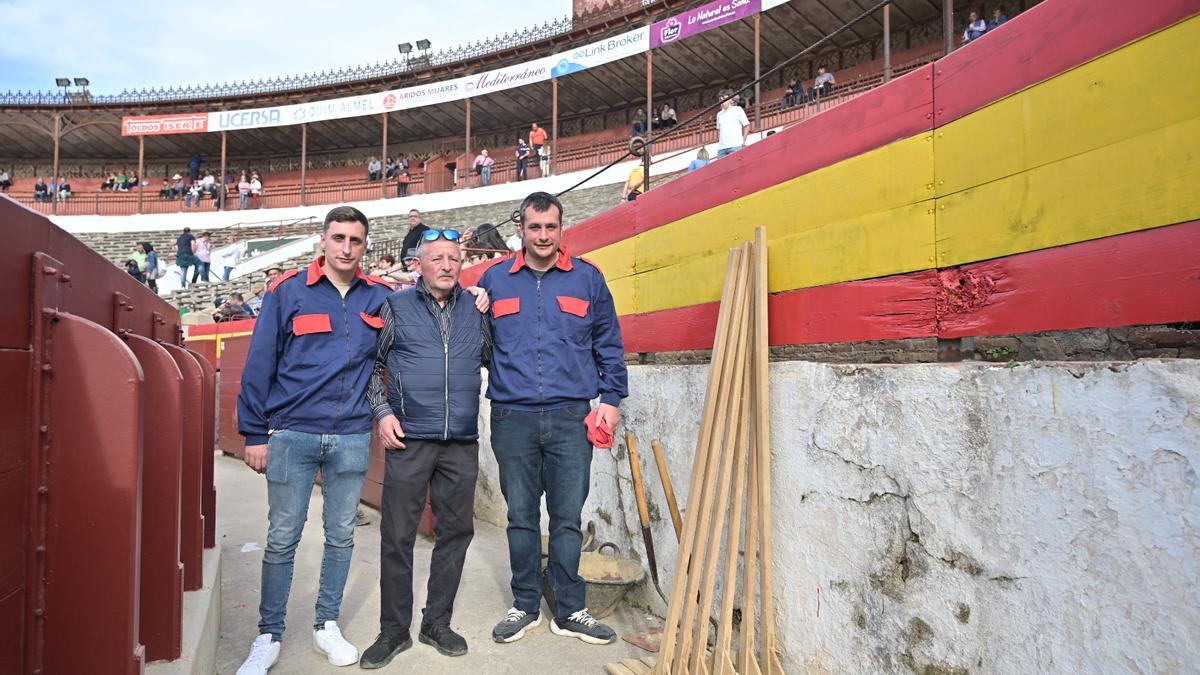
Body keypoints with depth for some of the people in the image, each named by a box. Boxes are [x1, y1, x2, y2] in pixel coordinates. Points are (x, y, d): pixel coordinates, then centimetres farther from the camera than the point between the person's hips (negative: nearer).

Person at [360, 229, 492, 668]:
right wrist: (382, 411, -5)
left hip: (462, 442, 3)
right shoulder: (396, 307, 5)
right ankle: (394, 630, 18)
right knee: (397, 536, 2)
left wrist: (488, 313, 3)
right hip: (408, 439, -2)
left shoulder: (475, 309, 10)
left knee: (456, 531, 9)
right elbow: (372, 364, 7)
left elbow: (494, 358, 17)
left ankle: (437, 623, 25)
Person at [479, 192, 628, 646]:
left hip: (571, 419, 0)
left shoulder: (587, 279, 6)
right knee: (521, 518, 10)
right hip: (512, 418, 1)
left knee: (568, 518, 6)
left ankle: (570, 611, 20)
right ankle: (525, 607, 26)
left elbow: (609, 346, 9)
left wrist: (611, 399, 3)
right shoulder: (494, 280, 7)